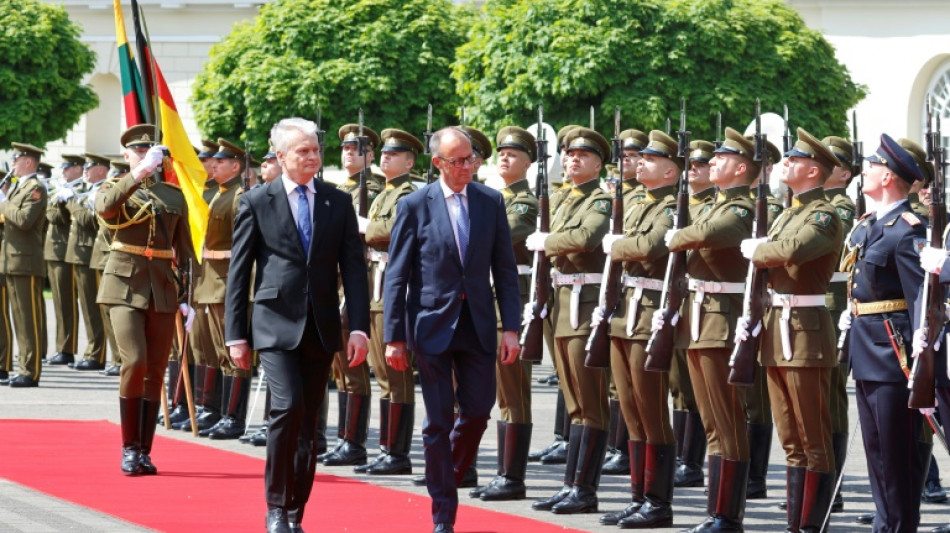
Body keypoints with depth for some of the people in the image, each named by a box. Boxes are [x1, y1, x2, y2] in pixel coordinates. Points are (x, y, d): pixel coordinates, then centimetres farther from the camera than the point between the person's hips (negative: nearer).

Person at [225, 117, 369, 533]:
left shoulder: (338, 203, 8)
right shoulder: (256, 203, 1)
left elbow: (353, 268, 5)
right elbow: (239, 272, 2)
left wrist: (359, 327, -5)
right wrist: (236, 335, -2)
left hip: (321, 328, 3)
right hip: (276, 325, -3)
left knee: (308, 424, 5)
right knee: (288, 407, -19)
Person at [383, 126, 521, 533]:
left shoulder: (491, 202, 3)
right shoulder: (415, 206, -4)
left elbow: (505, 269, 5)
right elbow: (397, 276, -3)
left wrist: (511, 327, -2)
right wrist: (394, 337, -6)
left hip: (477, 324, 3)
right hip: (433, 325, -3)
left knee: (478, 411, 4)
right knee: (438, 420, 0)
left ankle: (448, 479, 31)